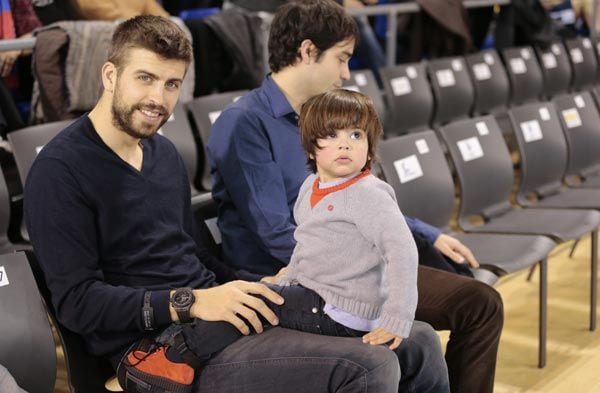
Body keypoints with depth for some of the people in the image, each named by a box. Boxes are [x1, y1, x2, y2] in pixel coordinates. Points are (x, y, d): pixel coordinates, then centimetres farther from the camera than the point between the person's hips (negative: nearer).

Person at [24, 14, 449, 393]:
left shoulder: (164, 153, 14)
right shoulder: (60, 171, -10)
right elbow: (77, 301, -15)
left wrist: (258, 289, 3)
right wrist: (190, 302, -23)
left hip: (220, 312, 8)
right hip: (161, 344, -8)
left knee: (418, 342, 2)